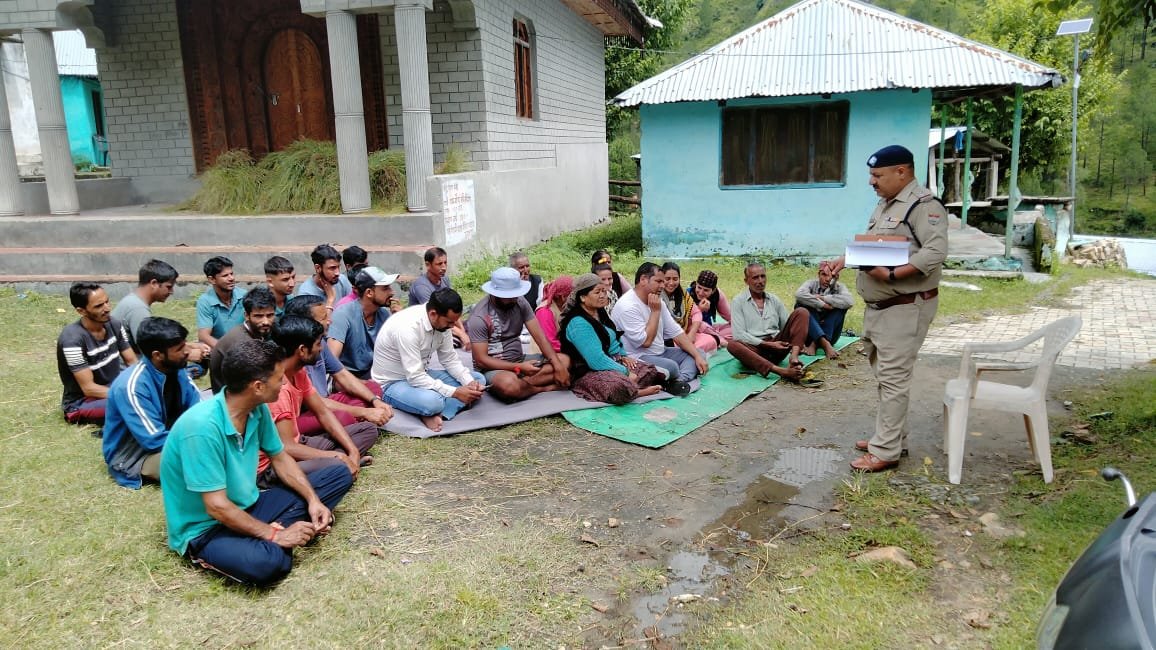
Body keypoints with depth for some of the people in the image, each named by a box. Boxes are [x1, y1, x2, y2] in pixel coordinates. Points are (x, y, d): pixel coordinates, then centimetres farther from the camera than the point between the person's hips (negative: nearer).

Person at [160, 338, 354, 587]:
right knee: (267, 563, -41)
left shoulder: (257, 408, -6)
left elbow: (279, 458, 9)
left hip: (249, 507, 9)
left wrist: (313, 500, -4)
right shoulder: (202, 427, -30)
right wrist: (274, 535, -20)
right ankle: (216, 554, -8)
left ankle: (263, 540, -8)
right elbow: (217, 507, -27)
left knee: (340, 474, 4)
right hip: (205, 528, -9)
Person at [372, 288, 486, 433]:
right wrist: (455, 392, -30)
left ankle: (437, 414, -17)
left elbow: (450, 359, 2)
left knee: (478, 379, -1)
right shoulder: (407, 327, -32)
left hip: (420, 374, 9)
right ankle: (431, 411, -5)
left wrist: (470, 382, -14)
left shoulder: (441, 321, -8)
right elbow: (415, 378, -32)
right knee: (432, 401, -40)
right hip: (392, 383, -9)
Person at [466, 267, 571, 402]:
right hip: (492, 368, -6)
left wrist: (558, 366, -19)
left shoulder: (520, 302, -3)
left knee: (564, 360, -10)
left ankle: (520, 383, -21)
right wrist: (519, 368, -26)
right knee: (509, 385, -40)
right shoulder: (479, 316, -19)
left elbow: (540, 337, -5)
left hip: (519, 359, 6)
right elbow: (481, 360, -18)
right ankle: (545, 387, -10)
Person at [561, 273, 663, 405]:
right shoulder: (578, 323, -21)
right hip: (589, 373, -10)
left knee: (651, 371, 3)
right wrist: (625, 372, -19)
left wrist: (623, 356, 7)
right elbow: (596, 360, -26)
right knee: (621, 387, -37)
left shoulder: (600, 312, 9)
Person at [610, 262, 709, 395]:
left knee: (699, 354, -1)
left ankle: (680, 381, -25)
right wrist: (655, 311, -16)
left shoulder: (657, 302, 9)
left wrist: (697, 356, -2)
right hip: (637, 359, -10)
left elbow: (676, 332, 8)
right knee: (671, 366, -35)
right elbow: (646, 342, -22)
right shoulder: (627, 306, -18)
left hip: (660, 353, 10)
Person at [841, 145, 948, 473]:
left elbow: (935, 252, -25)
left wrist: (891, 274, -31)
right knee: (886, 377, 16)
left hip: (905, 307, -10)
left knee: (894, 379, -6)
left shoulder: (923, 204, -15)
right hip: (878, 306, 10)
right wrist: (844, 260, 7)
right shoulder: (885, 204, 16)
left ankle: (885, 452, -1)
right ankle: (892, 437, 27)